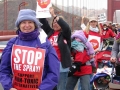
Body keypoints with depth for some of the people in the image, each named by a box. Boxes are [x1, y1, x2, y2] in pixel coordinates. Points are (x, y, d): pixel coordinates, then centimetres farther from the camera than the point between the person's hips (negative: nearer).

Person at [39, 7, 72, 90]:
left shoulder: (65, 34, -1)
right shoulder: (50, 32, 11)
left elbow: (66, 27, -20)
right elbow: (43, 23, 7)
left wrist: (54, 15, -23)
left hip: (61, 65, -5)